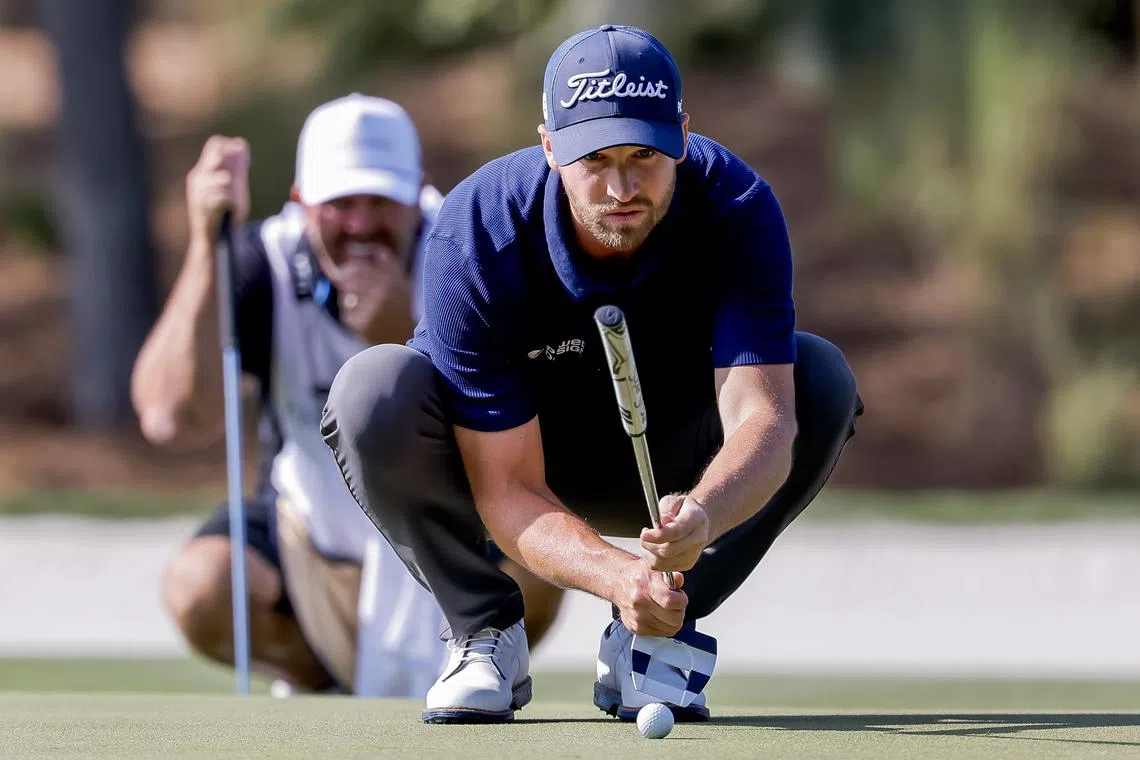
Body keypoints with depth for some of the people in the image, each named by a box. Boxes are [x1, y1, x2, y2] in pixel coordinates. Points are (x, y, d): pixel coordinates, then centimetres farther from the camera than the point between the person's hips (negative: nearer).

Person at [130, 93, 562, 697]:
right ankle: (315, 678, 8)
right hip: (308, 544, 1)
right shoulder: (266, 265, -15)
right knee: (198, 587, -27)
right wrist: (206, 245, -35)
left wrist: (407, 341, -42)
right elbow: (173, 421, -30)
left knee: (529, 580, -32)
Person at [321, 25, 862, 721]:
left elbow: (762, 416, -37)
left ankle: (650, 637, -10)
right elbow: (507, 489, -32)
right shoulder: (477, 235, -32)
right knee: (376, 392, -33)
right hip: (515, 454, -2)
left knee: (821, 381, -26)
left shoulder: (737, 208, -28)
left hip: (667, 470, 2)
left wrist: (704, 513, -60)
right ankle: (486, 631, -7)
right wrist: (615, 573, -52)